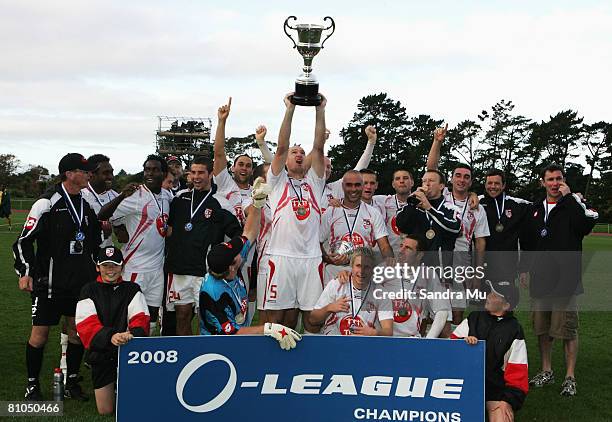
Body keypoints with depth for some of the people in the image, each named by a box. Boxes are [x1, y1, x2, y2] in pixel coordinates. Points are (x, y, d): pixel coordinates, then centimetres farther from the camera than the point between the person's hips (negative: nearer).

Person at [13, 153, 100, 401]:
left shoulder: (88, 204, 8)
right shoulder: (47, 203, -12)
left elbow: (94, 241, 23)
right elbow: (24, 240, -12)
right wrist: (25, 273, -16)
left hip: (81, 282, 6)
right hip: (49, 282, -6)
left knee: (77, 331, 9)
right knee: (40, 333, 0)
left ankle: (72, 382, 21)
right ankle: (32, 385, 13)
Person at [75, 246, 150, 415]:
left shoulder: (132, 290, 7)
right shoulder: (89, 291, 4)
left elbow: (141, 319, -6)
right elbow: (86, 325, -11)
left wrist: (134, 333, -31)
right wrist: (110, 336, -31)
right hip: (101, 354, 0)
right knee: (106, 411, 0)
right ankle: (112, 387, 32)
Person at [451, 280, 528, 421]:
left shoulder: (514, 331, 4)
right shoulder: (474, 319, 12)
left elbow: (517, 372, 1)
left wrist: (508, 401, -8)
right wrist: (463, 341, -10)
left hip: (497, 388, -3)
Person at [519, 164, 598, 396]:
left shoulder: (574, 204, 0)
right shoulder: (535, 209, 14)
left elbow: (587, 223, -21)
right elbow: (526, 241, 21)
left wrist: (569, 197, -16)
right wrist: (524, 268, 15)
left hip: (566, 279, -5)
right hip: (540, 279, 5)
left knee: (567, 328, -4)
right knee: (542, 328, 11)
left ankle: (570, 377, 4)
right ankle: (546, 371, 24)